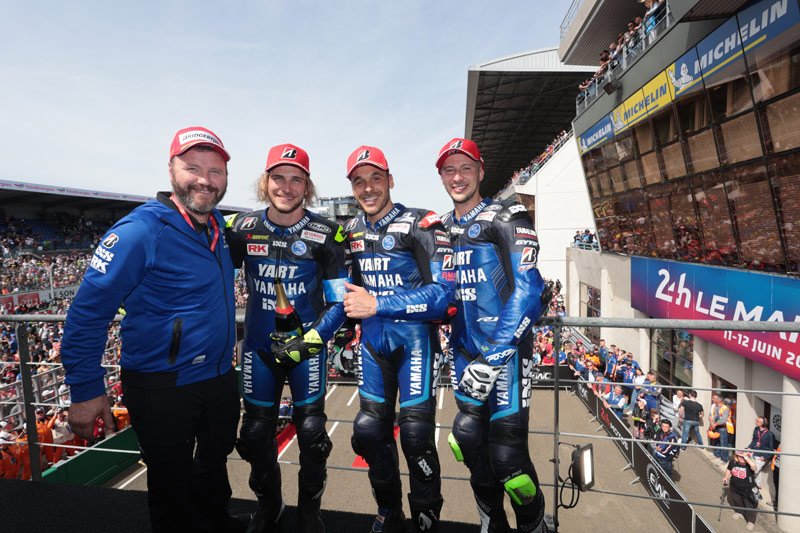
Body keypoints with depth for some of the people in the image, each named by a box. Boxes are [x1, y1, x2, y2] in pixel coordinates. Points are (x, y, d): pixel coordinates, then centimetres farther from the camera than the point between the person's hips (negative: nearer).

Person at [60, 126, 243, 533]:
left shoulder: (218, 224, 0)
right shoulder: (141, 230, -21)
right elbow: (88, 311, -19)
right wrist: (86, 391, -18)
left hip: (220, 377, 7)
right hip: (163, 388, -7)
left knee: (214, 463, 28)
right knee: (172, 487, 14)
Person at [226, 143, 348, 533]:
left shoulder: (325, 234, -10)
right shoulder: (242, 228, -2)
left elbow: (340, 300, -8)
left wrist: (310, 340, -16)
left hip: (307, 345, -2)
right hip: (259, 345, 3)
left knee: (311, 431, 4)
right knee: (256, 432, 9)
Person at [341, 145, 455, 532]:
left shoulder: (421, 225, -13)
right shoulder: (351, 231, 7)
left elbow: (443, 293, -21)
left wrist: (377, 304, -25)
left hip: (415, 337, -5)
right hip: (374, 339, 6)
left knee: (415, 433, -3)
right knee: (369, 428, 8)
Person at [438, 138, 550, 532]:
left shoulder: (507, 219, -7)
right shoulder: (440, 229, 13)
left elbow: (528, 291, -15)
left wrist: (493, 358, -19)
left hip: (506, 349, -5)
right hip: (465, 351, 6)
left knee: (506, 454, -4)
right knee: (471, 441, 10)